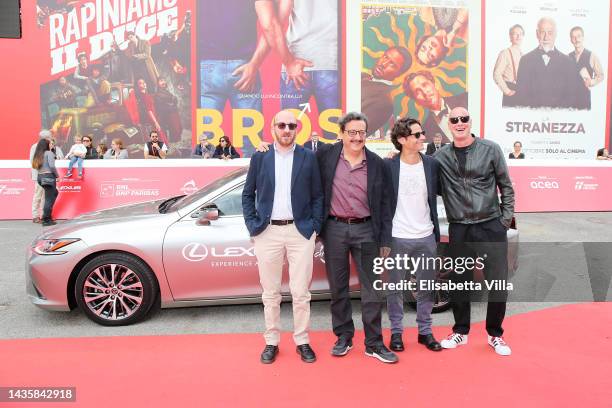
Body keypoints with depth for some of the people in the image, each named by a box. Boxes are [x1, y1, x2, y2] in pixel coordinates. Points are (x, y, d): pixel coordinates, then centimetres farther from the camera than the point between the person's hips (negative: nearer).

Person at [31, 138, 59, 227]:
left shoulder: (38, 155, 15)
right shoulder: (49, 153, -6)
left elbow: (35, 166, 9)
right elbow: (52, 166, -15)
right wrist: (57, 175, -6)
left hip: (40, 176, 8)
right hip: (48, 176, -8)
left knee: (54, 193, 23)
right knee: (49, 198, -3)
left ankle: (48, 216, 19)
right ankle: (46, 220, -1)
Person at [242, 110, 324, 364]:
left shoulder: (308, 157, 4)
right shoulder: (260, 157, 6)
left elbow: (318, 196, 6)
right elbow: (248, 194, 10)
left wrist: (315, 227, -1)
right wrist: (252, 226, 1)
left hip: (300, 232, -1)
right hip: (268, 232, 1)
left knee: (300, 293, 4)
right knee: (270, 293, 9)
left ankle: (302, 342, 21)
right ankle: (271, 342, 24)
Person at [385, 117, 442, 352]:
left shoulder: (432, 164, 2)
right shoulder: (388, 166, -7)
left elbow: (435, 197, 10)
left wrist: (436, 233, 5)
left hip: (426, 238, 3)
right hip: (397, 238, -3)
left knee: (426, 289, 12)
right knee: (395, 288, 8)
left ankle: (425, 331, 27)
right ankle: (396, 332, 23)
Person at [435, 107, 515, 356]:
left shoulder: (490, 149, -1)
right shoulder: (441, 157, 2)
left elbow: (506, 186, 4)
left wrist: (506, 218, 0)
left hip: (491, 226, -1)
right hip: (459, 230, 1)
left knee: (499, 284, 2)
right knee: (459, 284, 10)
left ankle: (495, 335, 23)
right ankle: (460, 332, 29)